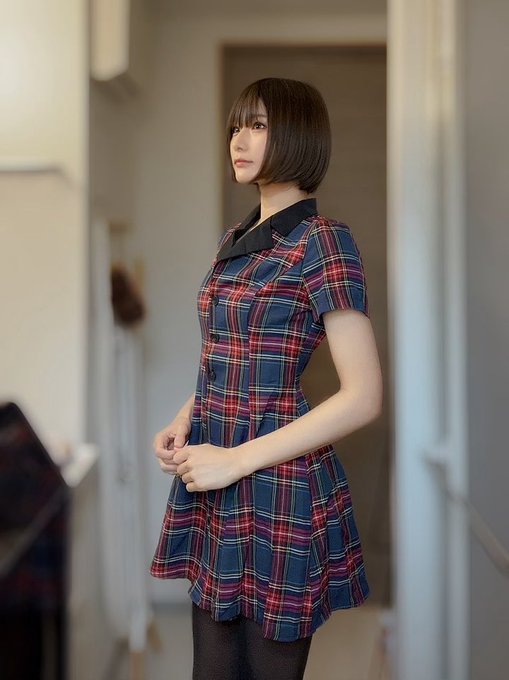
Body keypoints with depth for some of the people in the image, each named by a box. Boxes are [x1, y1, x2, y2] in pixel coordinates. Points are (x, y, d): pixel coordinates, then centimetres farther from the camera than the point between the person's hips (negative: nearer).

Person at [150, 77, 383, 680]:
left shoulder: (322, 240, -11)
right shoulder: (234, 241, 13)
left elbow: (363, 397, -16)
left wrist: (236, 460, -17)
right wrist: (183, 423, 4)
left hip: (280, 491, -7)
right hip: (213, 496, 7)